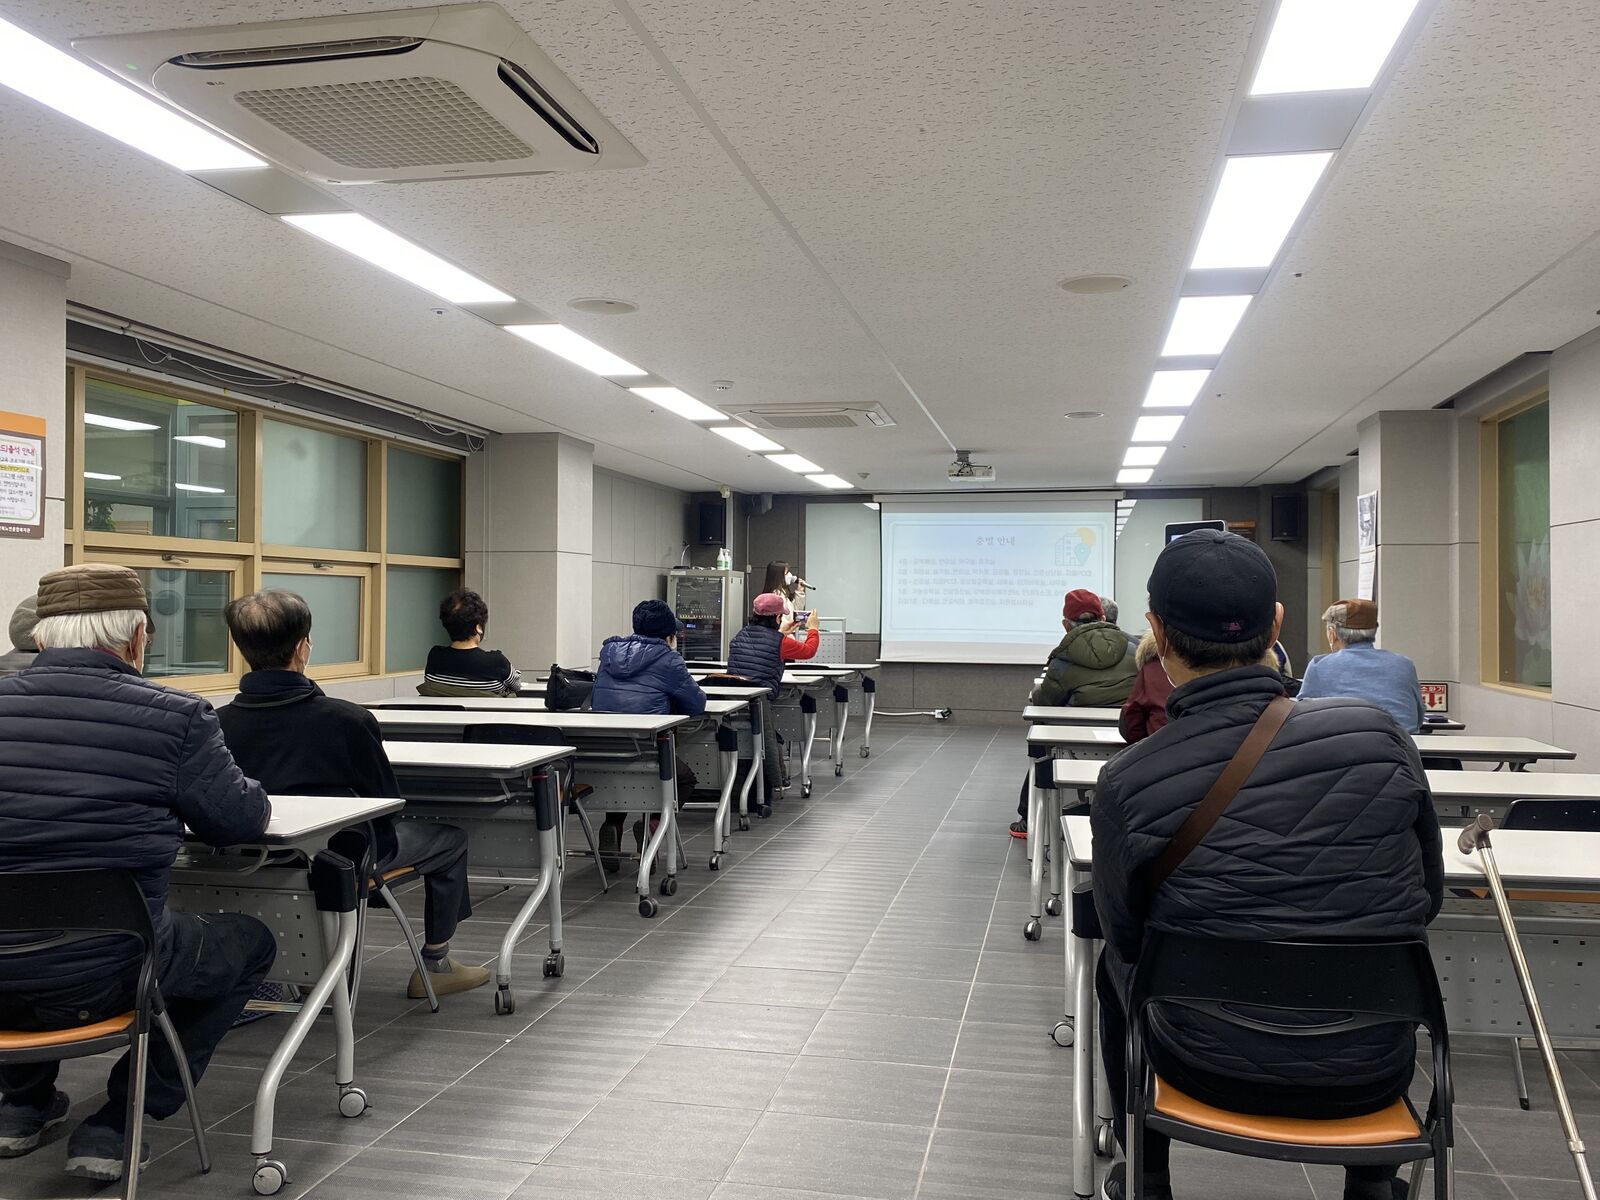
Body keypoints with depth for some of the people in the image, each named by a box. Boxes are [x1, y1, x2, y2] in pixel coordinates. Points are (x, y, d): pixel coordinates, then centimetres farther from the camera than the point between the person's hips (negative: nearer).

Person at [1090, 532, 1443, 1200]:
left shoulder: (1127, 782, -20)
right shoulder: (1377, 735, -15)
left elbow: (1126, 938, -4)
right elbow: (1427, 895, 0)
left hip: (1216, 1073, -2)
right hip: (1370, 1078, 2)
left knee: (1114, 968, 29)